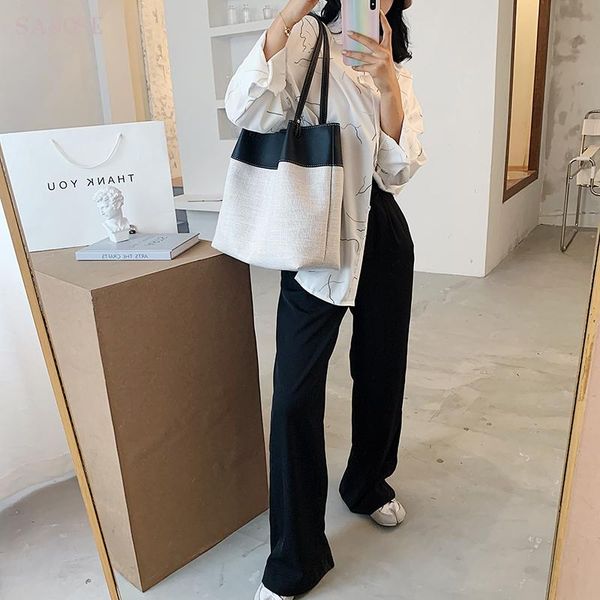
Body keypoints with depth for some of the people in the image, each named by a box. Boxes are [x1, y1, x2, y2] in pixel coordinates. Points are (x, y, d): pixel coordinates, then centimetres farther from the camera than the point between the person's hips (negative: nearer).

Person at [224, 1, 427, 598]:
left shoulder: (395, 66, 12)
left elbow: (401, 167, -3)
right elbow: (247, 110, -22)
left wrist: (387, 80, -14)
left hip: (383, 234, 5)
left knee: (381, 371, 16)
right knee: (296, 395, -6)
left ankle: (368, 483, 44)